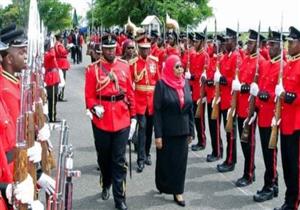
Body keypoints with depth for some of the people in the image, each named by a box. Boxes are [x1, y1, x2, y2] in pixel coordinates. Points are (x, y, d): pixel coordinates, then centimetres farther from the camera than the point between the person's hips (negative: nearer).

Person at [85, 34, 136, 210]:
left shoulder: (125, 66, 3)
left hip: (122, 119, 0)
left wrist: (133, 117, 4)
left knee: (119, 160, 1)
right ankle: (106, 185, 42)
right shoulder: (93, 69, -2)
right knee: (104, 157, 16)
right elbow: (89, 95, -3)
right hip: (101, 120, 0)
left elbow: (130, 93, 6)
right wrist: (94, 107, -23)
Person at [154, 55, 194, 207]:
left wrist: (191, 131, 7)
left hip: (182, 131, 4)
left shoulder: (185, 84, 5)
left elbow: (190, 109, 9)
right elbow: (157, 111, -11)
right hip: (166, 131, -4)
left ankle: (178, 191, 17)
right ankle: (162, 186, 31)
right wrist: (158, 134, -15)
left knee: (180, 161, 7)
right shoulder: (161, 84, -10)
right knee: (165, 160, 10)